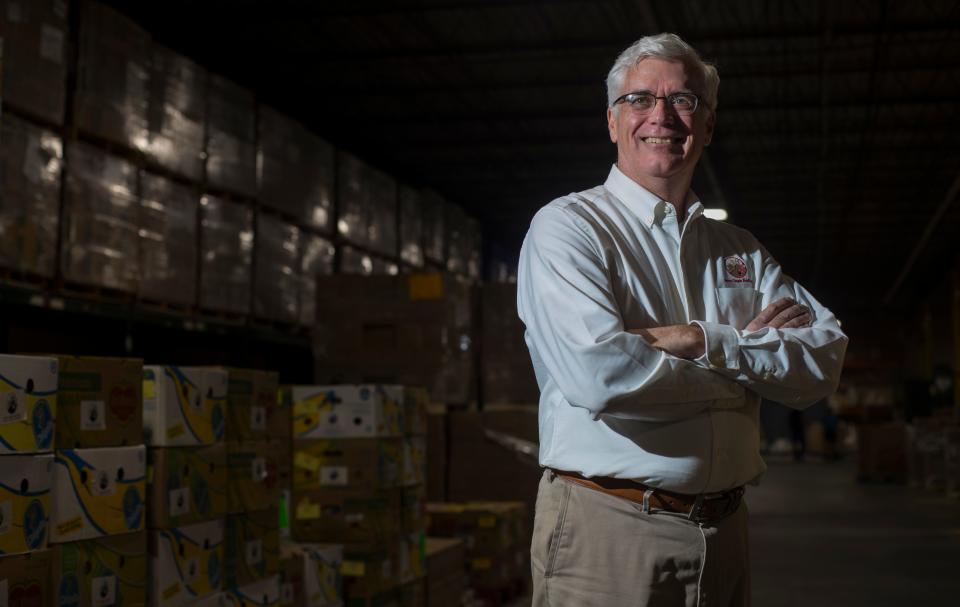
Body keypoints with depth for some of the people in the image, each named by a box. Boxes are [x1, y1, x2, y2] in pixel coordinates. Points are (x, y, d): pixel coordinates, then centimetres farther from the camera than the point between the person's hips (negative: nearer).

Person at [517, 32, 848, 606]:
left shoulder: (740, 250, 12)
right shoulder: (567, 227, -7)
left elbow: (825, 358, 1)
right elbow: (600, 374, -23)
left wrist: (707, 341, -16)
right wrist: (749, 351, -8)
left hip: (724, 532, 6)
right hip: (607, 534, -5)